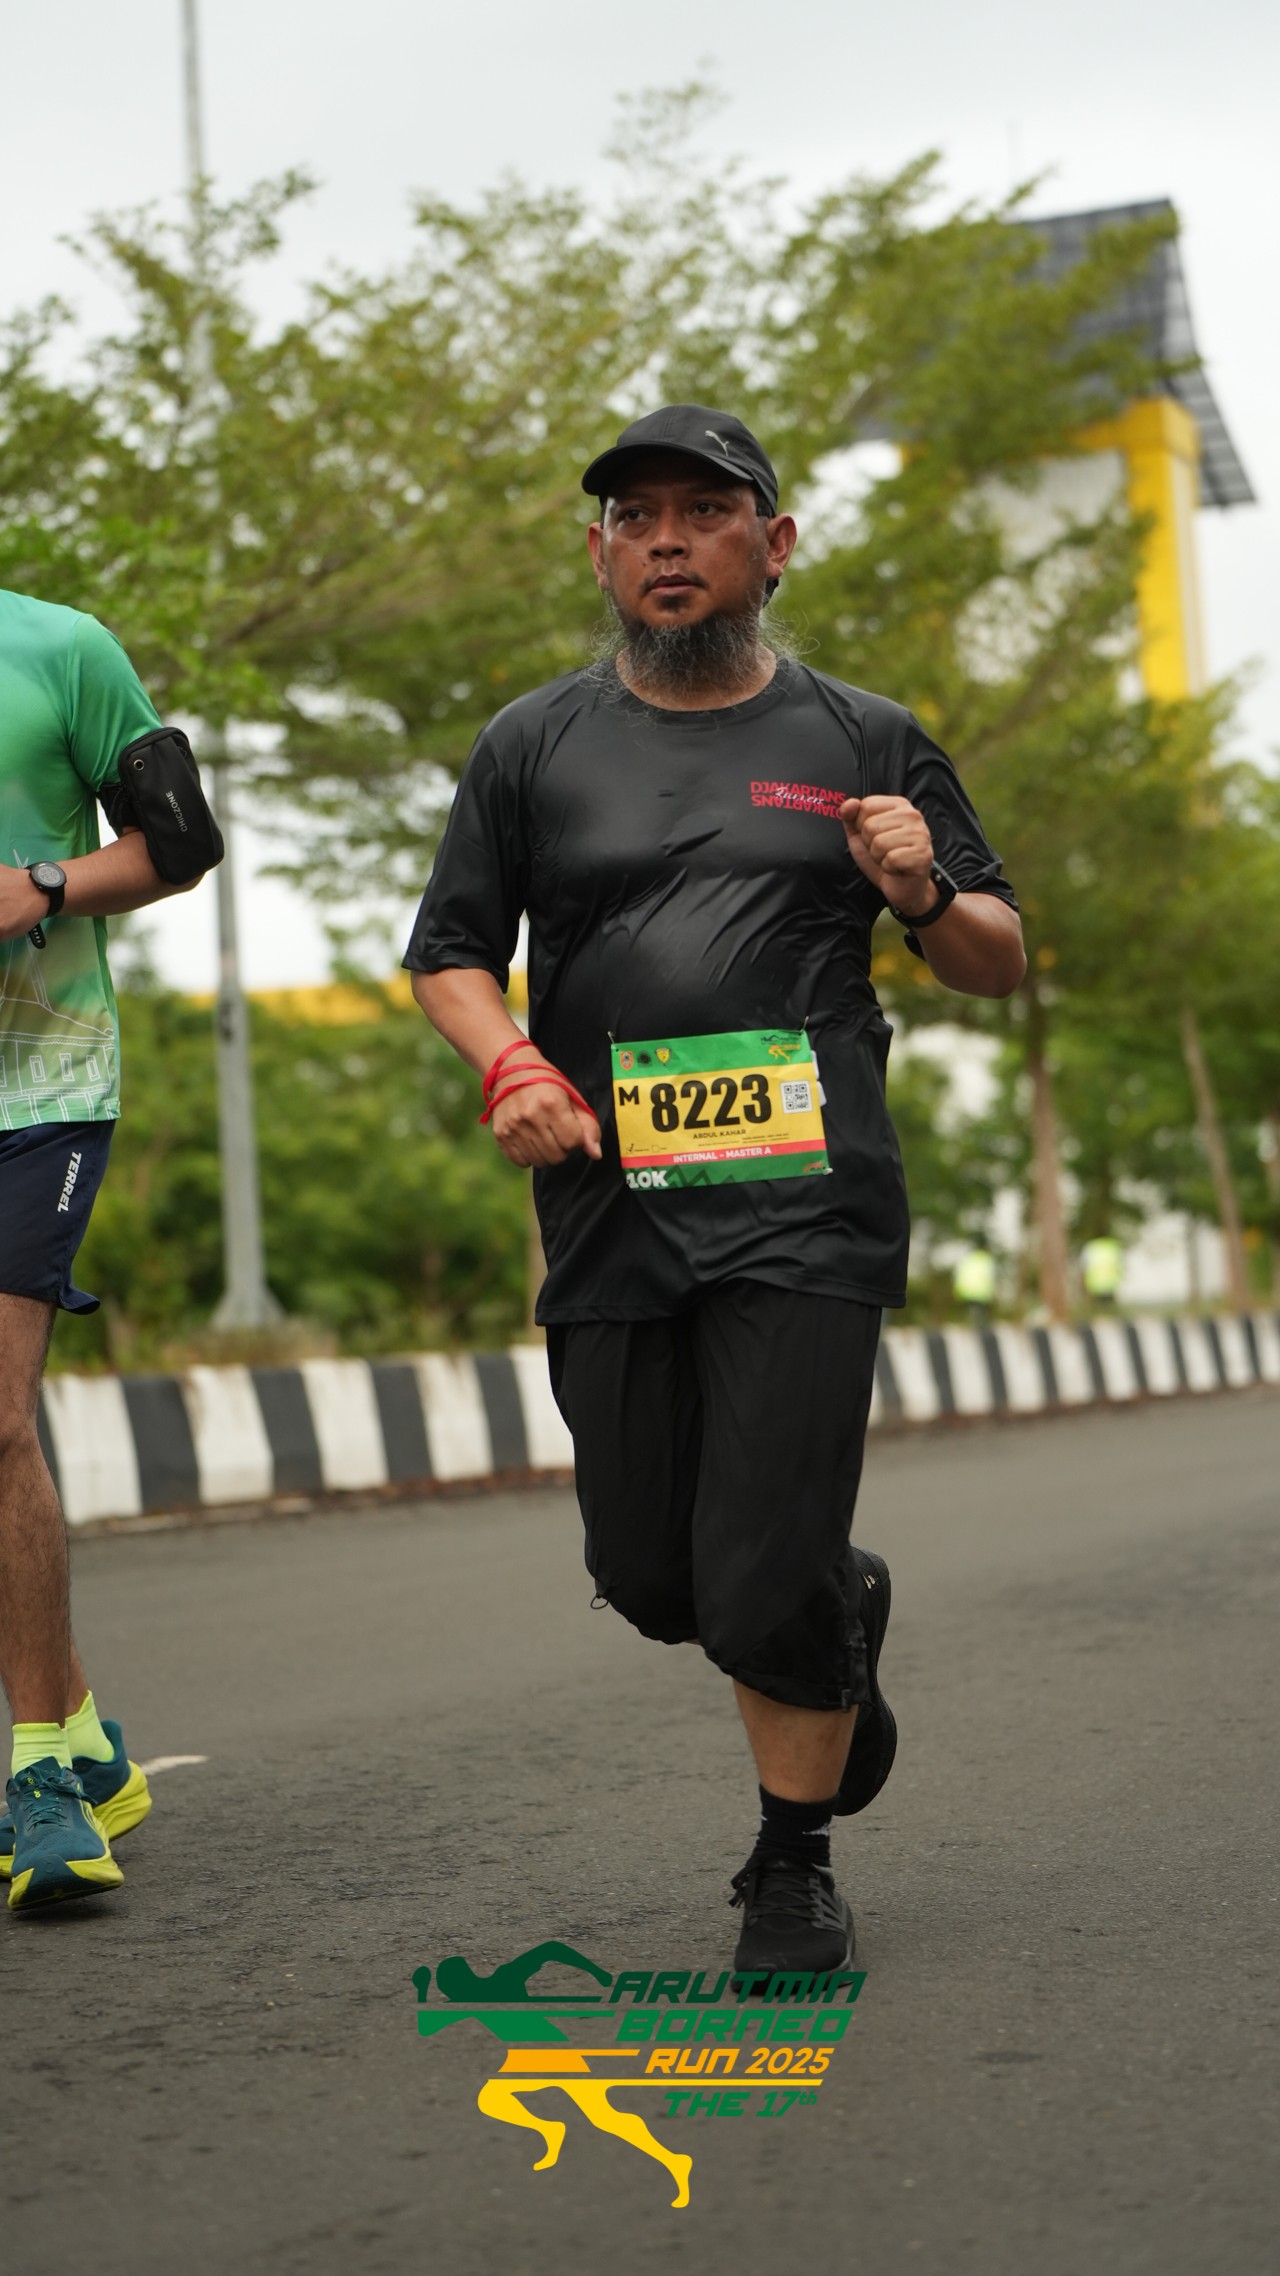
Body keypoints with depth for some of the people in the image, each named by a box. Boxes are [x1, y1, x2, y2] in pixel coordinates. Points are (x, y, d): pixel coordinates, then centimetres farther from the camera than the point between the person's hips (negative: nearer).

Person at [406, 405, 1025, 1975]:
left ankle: (792, 1870, 14)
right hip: (610, 1213, 3)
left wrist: (926, 896, -8)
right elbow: (450, 953, 16)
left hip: (807, 1211, -2)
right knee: (649, 1575, 9)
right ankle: (841, 1612, 42)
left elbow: (1000, 965, 14)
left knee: (762, 1590, -9)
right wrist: (508, 1065, -4)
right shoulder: (533, 749, 11)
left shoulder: (865, 743, 9)